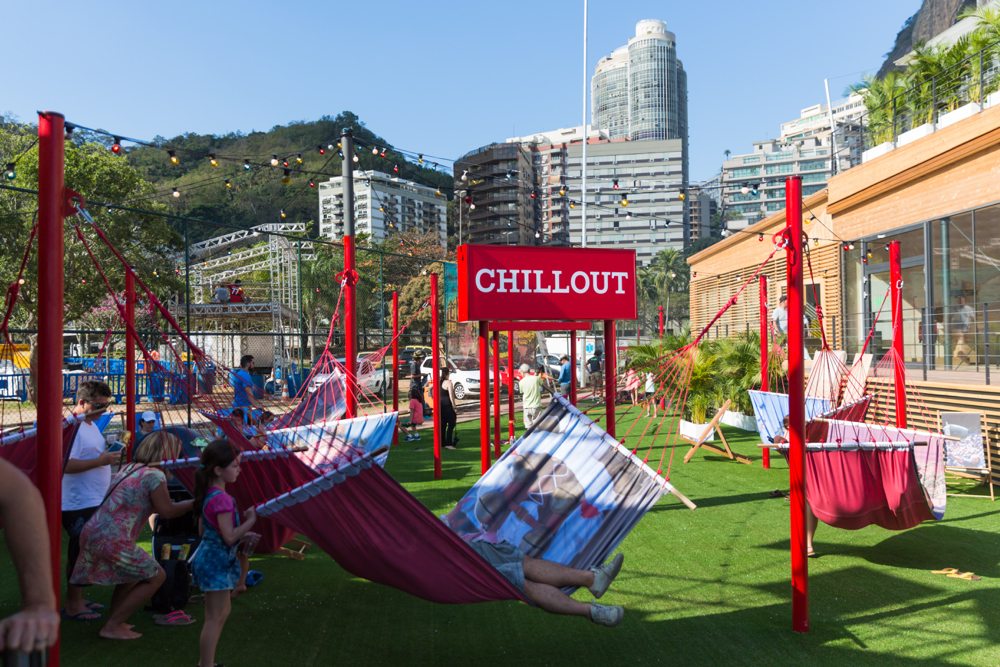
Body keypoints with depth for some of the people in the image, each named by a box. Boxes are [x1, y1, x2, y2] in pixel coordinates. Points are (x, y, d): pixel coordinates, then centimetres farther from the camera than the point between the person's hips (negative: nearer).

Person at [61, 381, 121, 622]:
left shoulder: (91, 425, 13)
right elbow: (66, 464, -28)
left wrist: (109, 454, 10)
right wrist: (101, 460, -25)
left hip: (93, 502, 10)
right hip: (79, 505, -10)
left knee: (83, 553, 17)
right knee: (79, 553, -1)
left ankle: (77, 599, 29)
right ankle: (73, 606, 10)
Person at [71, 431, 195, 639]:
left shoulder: (128, 468, 13)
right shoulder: (154, 475, -12)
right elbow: (167, 511, -10)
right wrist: (194, 503, 4)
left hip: (92, 533, 9)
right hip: (112, 541, -9)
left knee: (133, 573, 28)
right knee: (156, 576, 6)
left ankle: (113, 622, 29)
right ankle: (113, 627, 8)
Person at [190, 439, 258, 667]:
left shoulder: (208, 494, 6)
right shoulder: (222, 498, -23)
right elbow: (229, 536, -26)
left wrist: (241, 519, 11)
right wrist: (250, 520, -14)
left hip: (211, 558, 10)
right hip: (217, 561, -10)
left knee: (221, 612, 20)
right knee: (216, 617, -3)